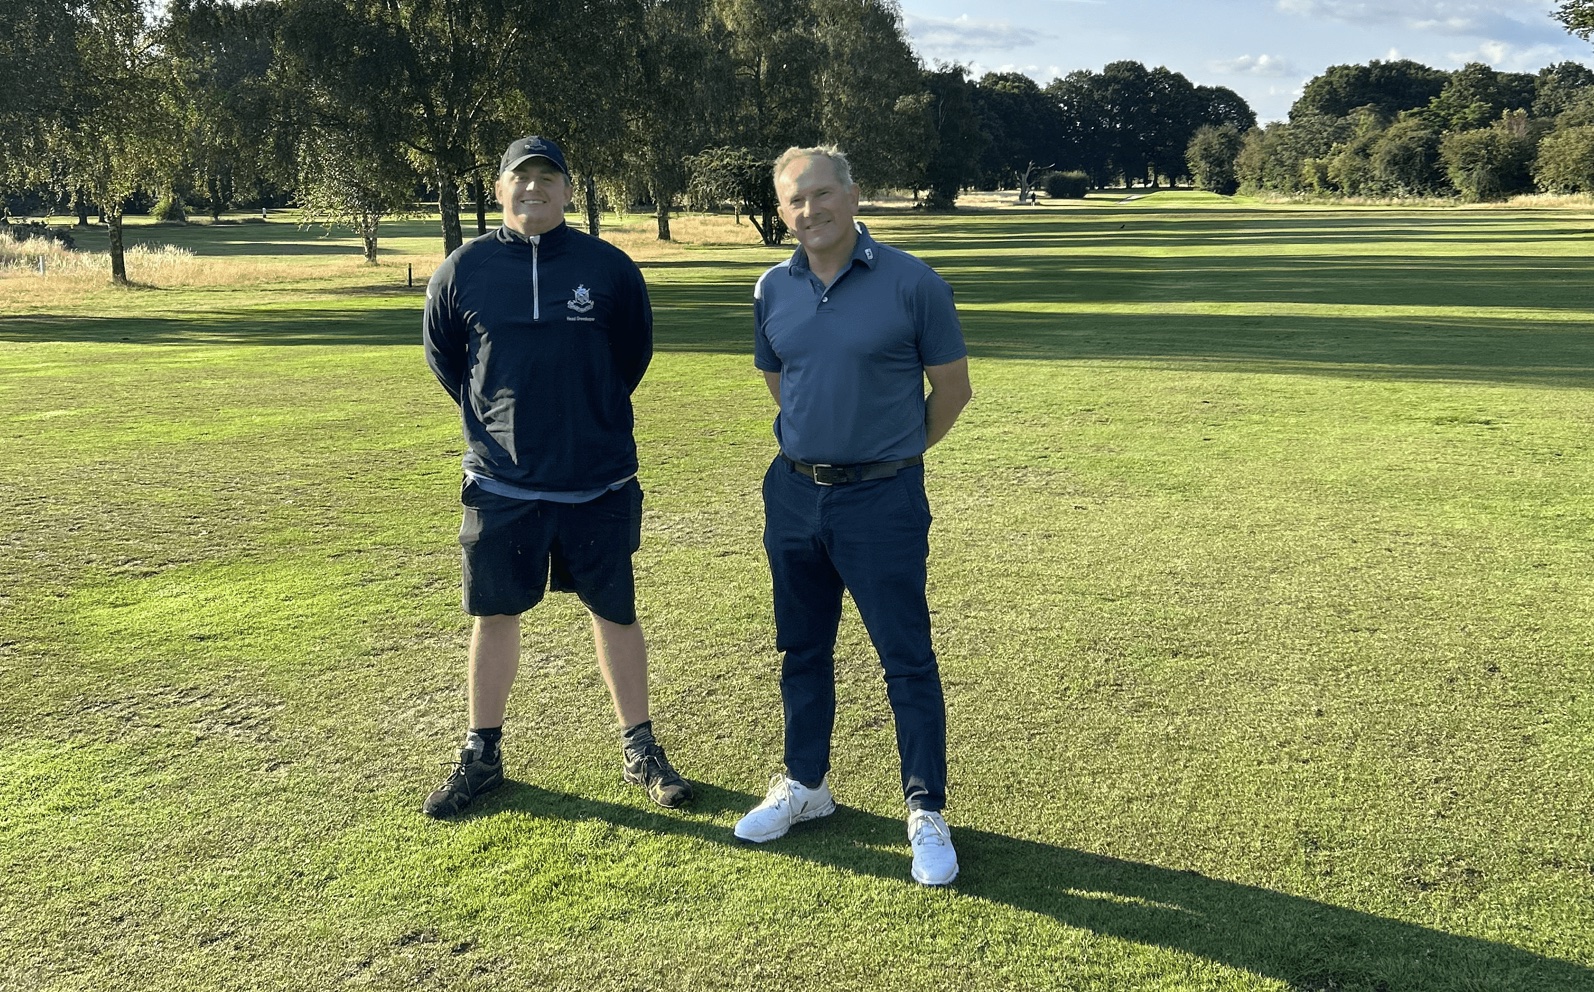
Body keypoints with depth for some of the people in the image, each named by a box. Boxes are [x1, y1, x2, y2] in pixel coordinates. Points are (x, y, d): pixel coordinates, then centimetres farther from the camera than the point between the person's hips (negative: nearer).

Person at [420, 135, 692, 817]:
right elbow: (442, 356, 14)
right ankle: (482, 755, 25)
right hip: (500, 484, 1)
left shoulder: (610, 268, -4)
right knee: (494, 617, 9)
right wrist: (491, 419, 12)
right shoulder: (463, 271, -2)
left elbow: (635, 351, 11)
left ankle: (639, 749, 23)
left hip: (599, 481, 0)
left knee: (614, 612, 8)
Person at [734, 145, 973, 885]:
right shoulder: (772, 291, 3)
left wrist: (890, 454, 8)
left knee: (907, 658, 1)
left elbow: (952, 390, -2)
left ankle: (926, 813, 14)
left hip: (882, 499, -5)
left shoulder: (912, 284, -10)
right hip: (794, 493, 5)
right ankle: (804, 784, 34)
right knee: (801, 651, 16)